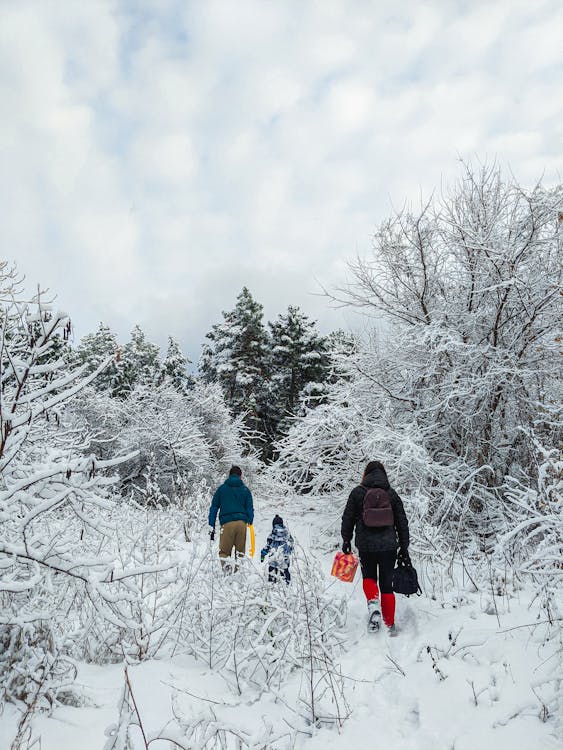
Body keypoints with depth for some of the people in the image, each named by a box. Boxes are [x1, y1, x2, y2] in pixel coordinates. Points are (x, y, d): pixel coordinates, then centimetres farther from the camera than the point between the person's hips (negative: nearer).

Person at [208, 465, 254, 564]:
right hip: (242, 523, 2)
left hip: (227, 523, -1)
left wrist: (211, 527, 12)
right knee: (240, 552, 8)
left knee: (224, 552, 0)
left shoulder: (221, 489, 14)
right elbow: (250, 509, 11)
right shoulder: (245, 490, 15)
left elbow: (214, 508, 11)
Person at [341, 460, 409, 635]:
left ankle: (373, 602, -7)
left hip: (365, 545, -1)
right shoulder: (391, 493, 4)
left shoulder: (357, 492, -1)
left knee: (369, 577, 20)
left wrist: (346, 540, 12)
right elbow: (402, 522, 7)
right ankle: (390, 625, 11)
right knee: (387, 584, 12)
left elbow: (347, 518, 1)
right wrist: (404, 546, 15)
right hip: (388, 546, 1)